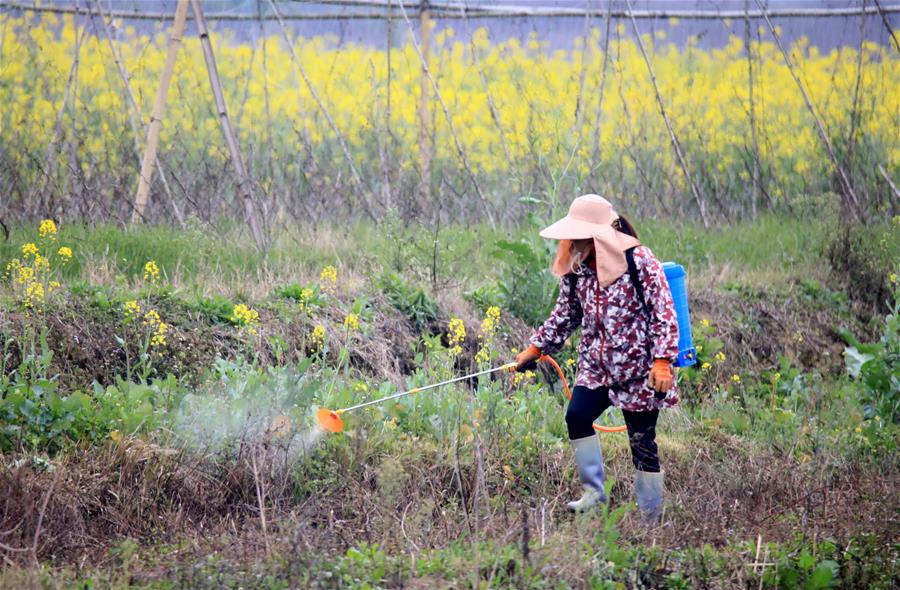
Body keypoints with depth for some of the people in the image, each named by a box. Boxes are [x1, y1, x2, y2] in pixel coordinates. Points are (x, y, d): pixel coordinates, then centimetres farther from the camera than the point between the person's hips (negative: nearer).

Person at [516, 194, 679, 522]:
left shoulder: (639, 261, -13)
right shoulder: (576, 268, 5)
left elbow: (664, 313, -14)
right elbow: (564, 315, 18)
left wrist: (662, 360, -22)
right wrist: (534, 349, 15)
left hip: (638, 371, -5)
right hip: (596, 367, 5)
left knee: (642, 440, -2)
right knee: (576, 416, -17)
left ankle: (651, 518, 8)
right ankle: (594, 492, -6)